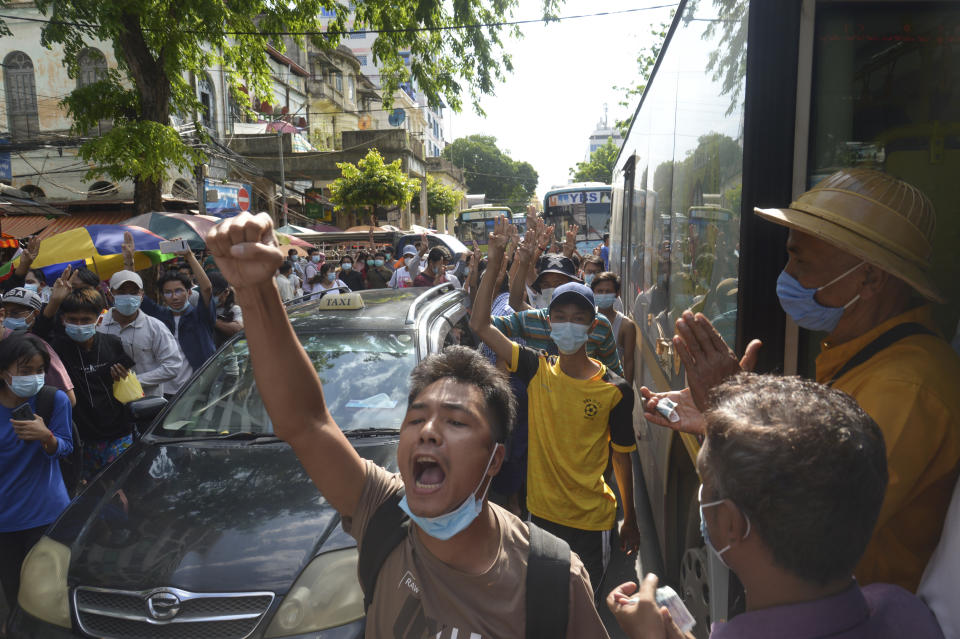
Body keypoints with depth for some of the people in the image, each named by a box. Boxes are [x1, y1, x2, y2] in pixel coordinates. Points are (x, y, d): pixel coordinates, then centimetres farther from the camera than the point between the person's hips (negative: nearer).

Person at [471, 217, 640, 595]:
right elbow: (480, 326, -11)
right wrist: (494, 265, -18)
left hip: (591, 521, -2)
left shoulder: (615, 390, -12)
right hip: (541, 513, 3)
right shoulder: (537, 369, -8)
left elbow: (622, 456, -2)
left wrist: (630, 520, 6)